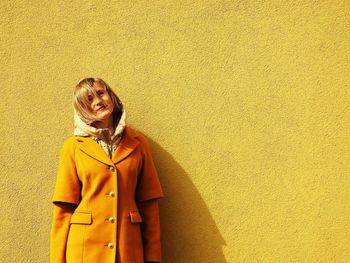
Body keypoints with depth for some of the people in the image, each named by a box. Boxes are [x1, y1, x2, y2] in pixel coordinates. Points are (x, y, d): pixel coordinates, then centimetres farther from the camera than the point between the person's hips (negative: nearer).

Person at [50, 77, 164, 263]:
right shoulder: (73, 146, 3)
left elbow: (149, 203, 6)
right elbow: (64, 207, 1)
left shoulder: (137, 142, 6)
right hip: (85, 247, -1)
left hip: (128, 244, 1)